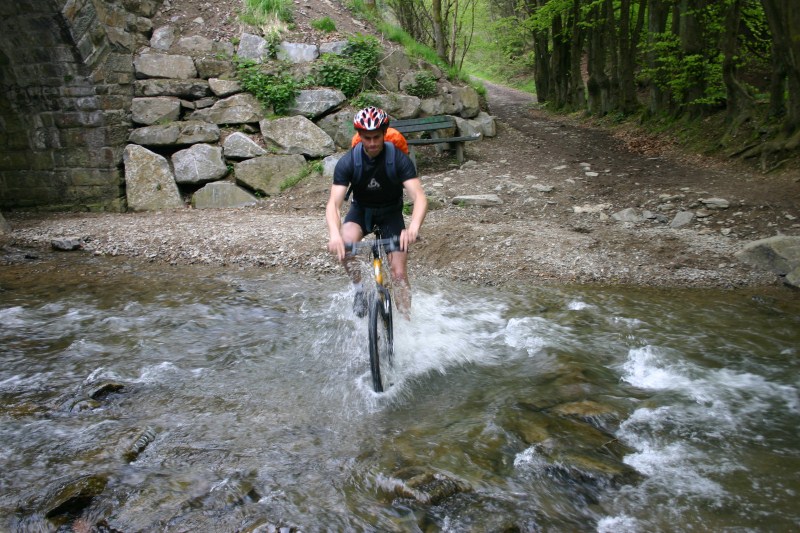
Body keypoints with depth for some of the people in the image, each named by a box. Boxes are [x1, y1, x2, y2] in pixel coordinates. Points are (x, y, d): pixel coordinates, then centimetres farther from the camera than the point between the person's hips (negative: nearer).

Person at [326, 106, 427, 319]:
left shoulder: (399, 159, -25)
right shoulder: (347, 162, -23)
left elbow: (419, 198, -35)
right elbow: (334, 203, -31)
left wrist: (413, 227, -55)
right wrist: (334, 234, -51)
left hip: (391, 212, 0)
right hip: (361, 210, 1)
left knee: (399, 273, -10)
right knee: (344, 244, -31)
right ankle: (359, 289, -6)